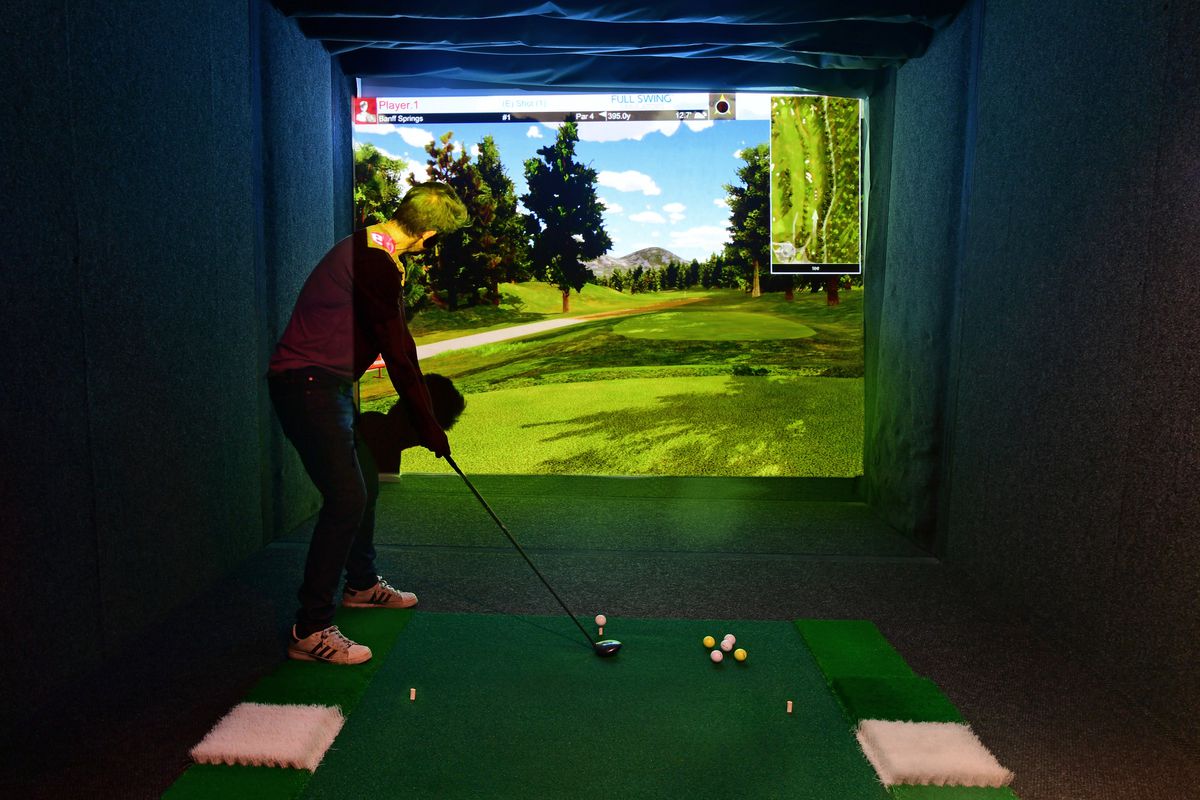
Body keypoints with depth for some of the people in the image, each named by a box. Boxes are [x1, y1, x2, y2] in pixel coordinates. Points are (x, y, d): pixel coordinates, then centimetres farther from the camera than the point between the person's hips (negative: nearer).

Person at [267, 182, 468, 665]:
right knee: (346, 497, -13)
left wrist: (426, 415, 17)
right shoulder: (374, 261, -20)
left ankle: (362, 584, 37)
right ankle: (310, 631, -4)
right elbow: (397, 352, -19)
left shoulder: (375, 253, 13)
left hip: (327, 384, 11)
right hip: (308, 384, -11)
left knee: (361, 483, 19)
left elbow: (398, 343, 16)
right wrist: (426, 426, -12)